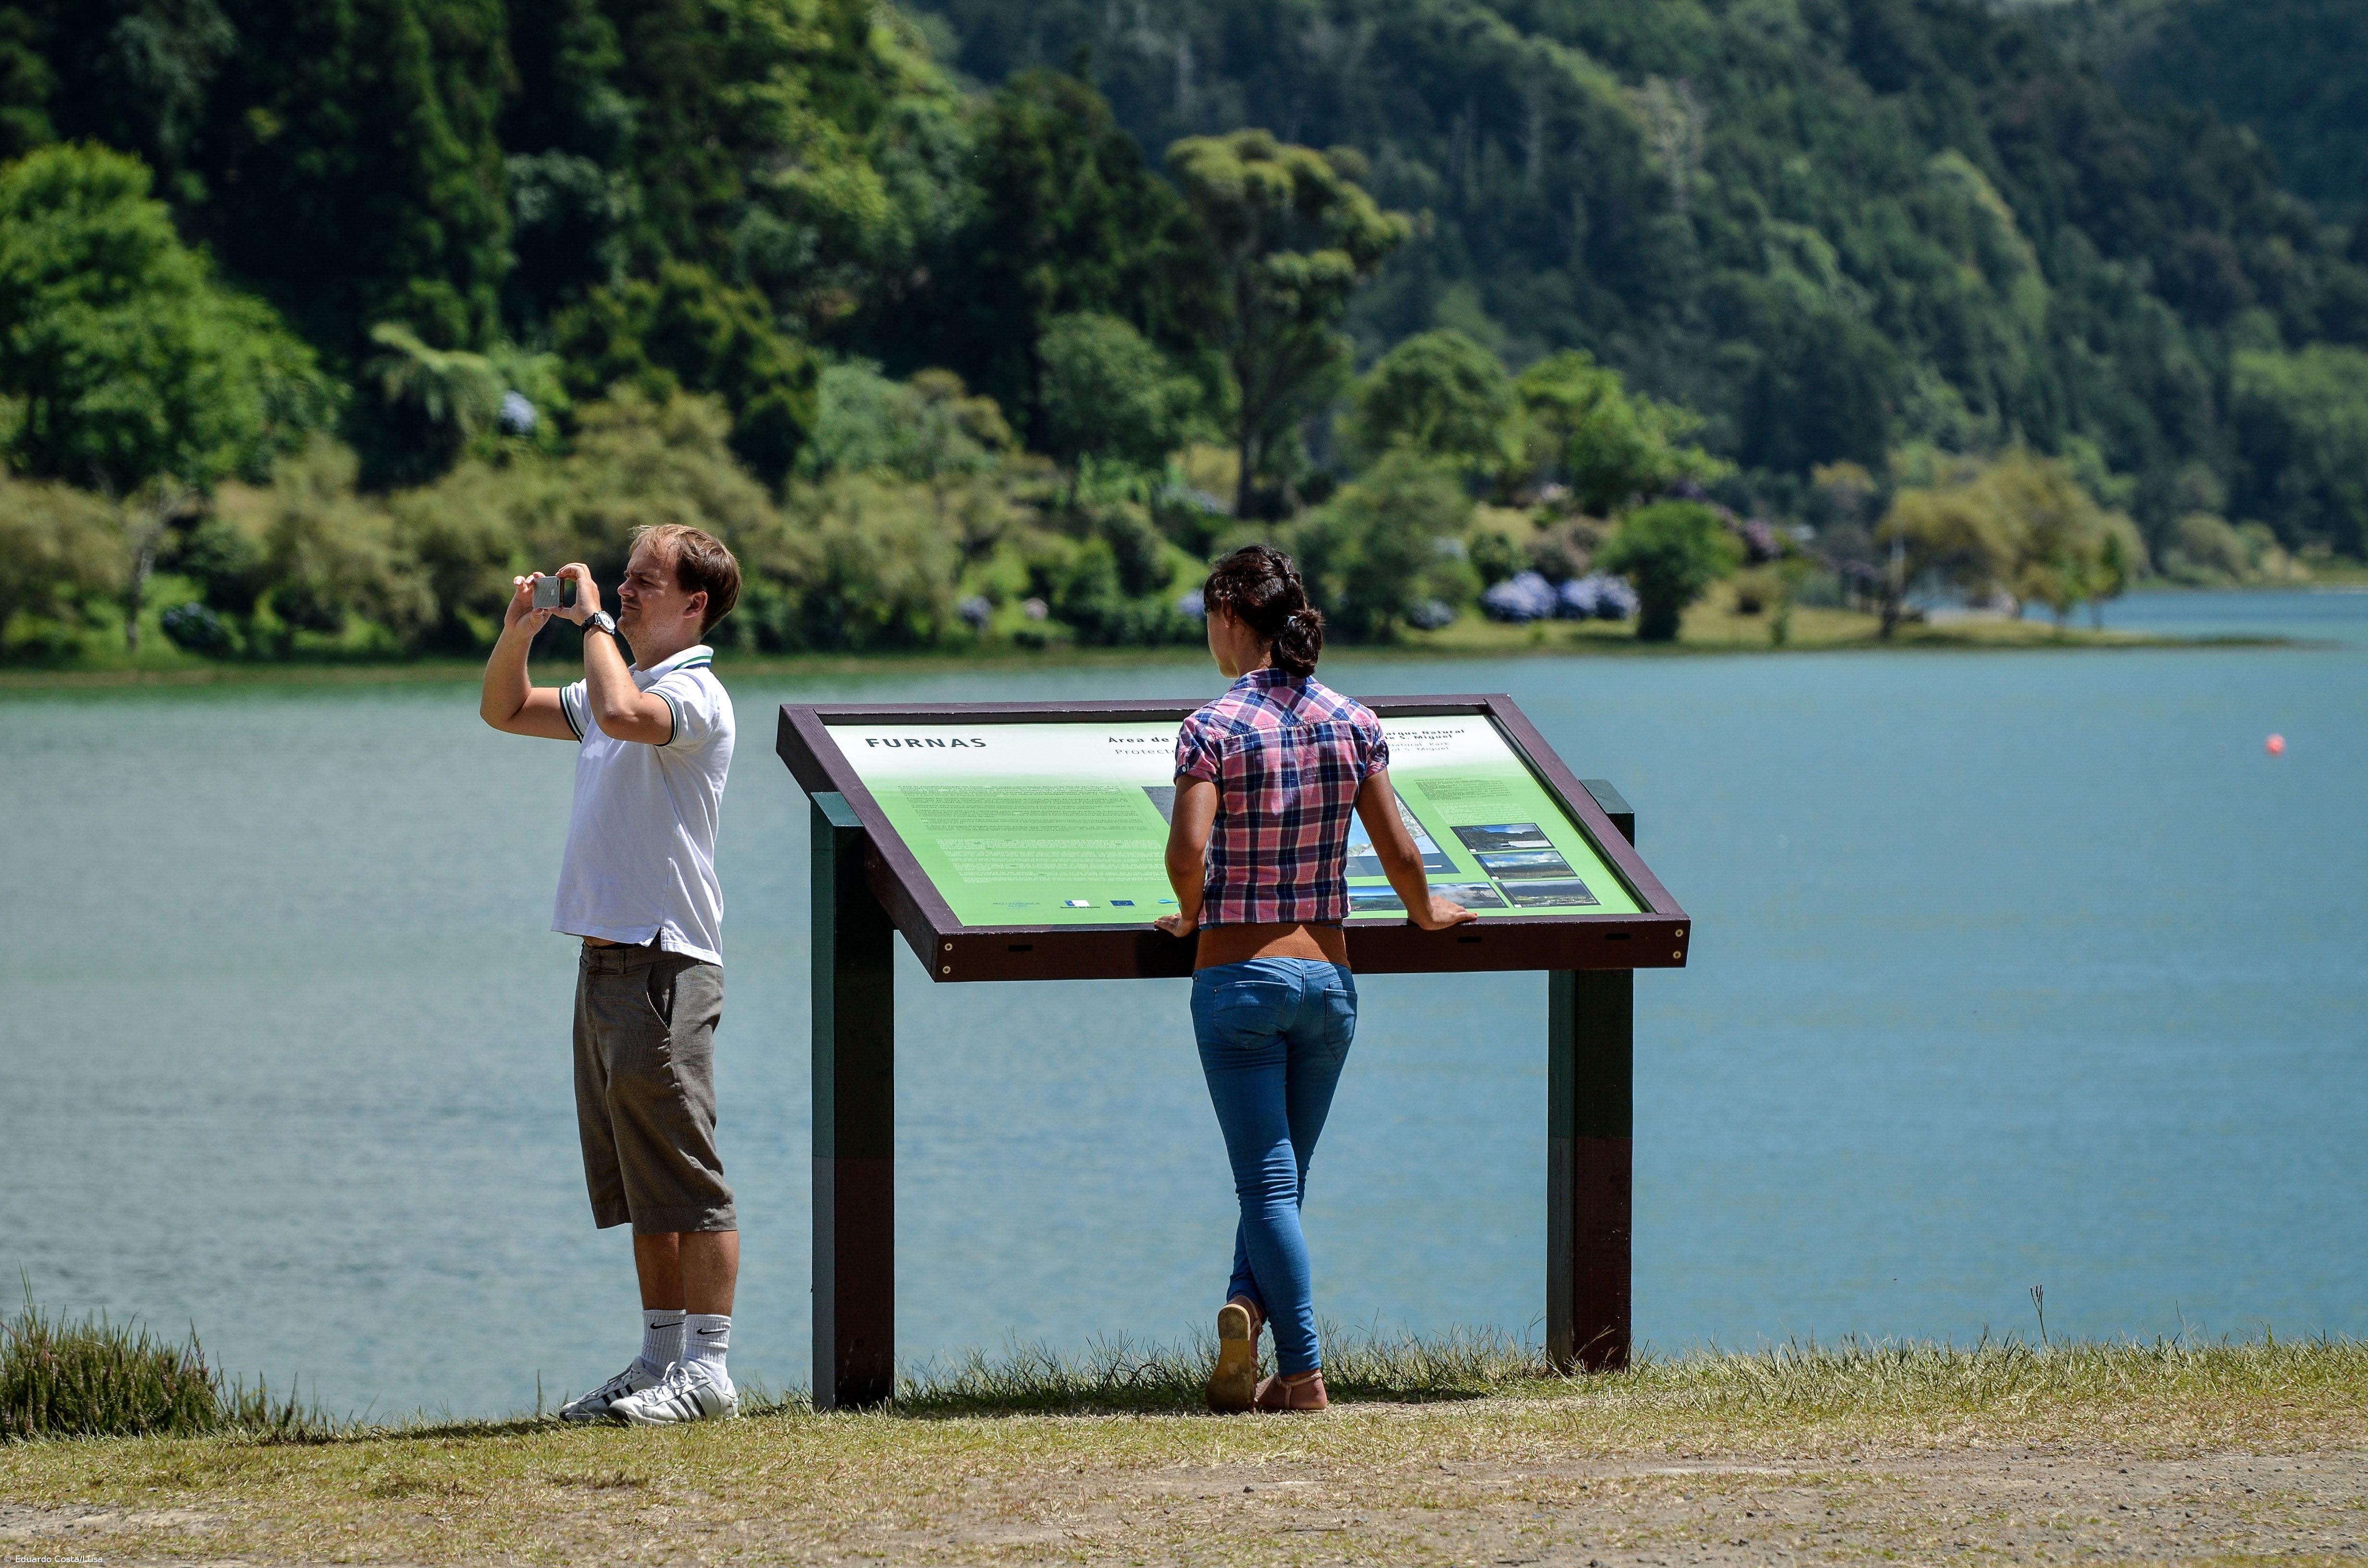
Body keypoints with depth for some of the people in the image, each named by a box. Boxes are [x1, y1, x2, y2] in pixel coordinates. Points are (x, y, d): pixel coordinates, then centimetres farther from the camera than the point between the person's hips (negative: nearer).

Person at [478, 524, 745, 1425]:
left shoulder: (693, 693, -11)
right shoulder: (618, 687, 18)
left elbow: (622, 713, -33)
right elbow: (506, 712, 27)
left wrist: (593, 620, -18)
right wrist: (518, 634, 8)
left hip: (665, 965, -10)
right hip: (606, 960, 10)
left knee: (684, 1180, -8)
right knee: (633, 1184, 12)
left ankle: (707, 1371, -7)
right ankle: (660, 1360, 17)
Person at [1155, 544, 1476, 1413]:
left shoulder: (1214, 727, -10)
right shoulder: (1352, 722, 2)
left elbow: (1189, 853, -19)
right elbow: (1399, 854, 2)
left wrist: (1190, 915, 2)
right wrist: (1427, 913, 23)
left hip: (1238, 975, -4)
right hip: (1328, 975, 4)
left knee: (1268, 1181, -2)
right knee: (1282, 1175, 17)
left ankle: (1304, 1371, -9)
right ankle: (1248, 1311, -1)